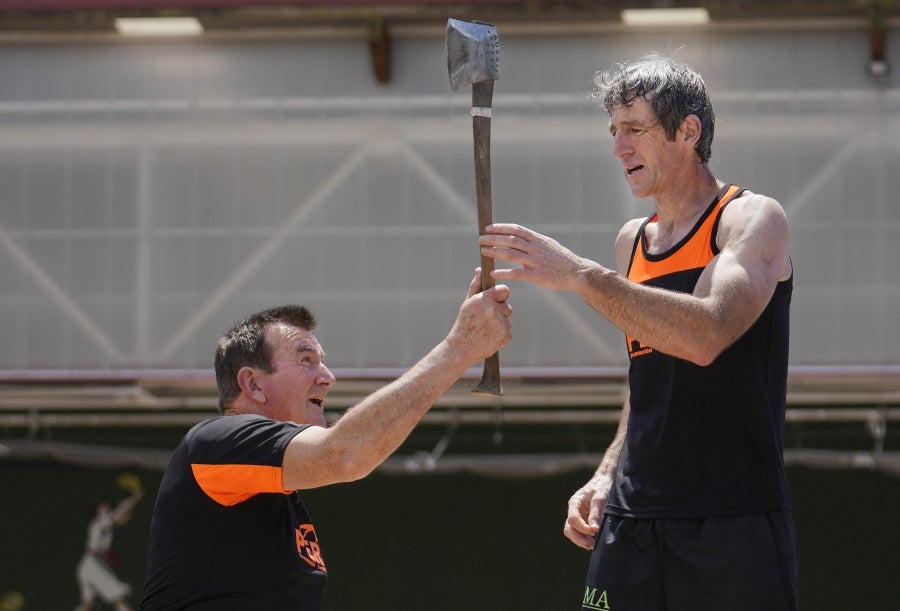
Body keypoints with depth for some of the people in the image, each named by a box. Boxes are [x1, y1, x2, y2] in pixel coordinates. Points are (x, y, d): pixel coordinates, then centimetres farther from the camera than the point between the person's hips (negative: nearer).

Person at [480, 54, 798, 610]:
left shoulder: (754, 219, -5)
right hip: (631, 523, 6)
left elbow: (707, 335, -23)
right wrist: (608, 476, 10)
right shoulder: (632, 241, 16)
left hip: (732, 528, -6)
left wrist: (582, 275, -27)